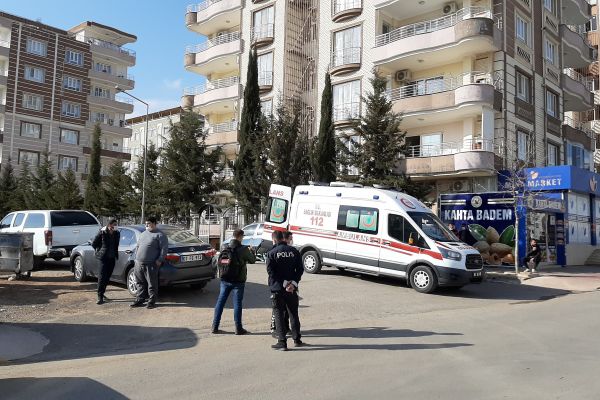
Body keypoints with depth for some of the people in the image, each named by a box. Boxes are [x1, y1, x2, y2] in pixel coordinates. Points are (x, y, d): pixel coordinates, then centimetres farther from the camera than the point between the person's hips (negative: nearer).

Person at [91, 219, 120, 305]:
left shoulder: (117, 234, 5)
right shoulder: (102, 232, -9)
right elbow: (93, 243, 2)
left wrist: (115, 254, 10)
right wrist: (99, 250, 3)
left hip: (112, 258, 5)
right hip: (103, 257, -5)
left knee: (108, 276, 10)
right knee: (102, 276, -9)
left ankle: (102, 294, 24)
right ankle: (100, 296, -8)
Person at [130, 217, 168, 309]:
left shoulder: (160, 235, -4)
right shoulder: (143, 234, 19)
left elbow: (164, 249, -9)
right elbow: (137, 246, 26)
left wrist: (160, 260, -14)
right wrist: (136, 257, 17)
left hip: (151, 264, -7)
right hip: (139, 263, 7)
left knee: (152, 284, -1)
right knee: (140, 283, 13)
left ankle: (151, 301, 9)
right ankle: (139, 300, 22)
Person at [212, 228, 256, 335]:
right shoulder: (243, 249, -12)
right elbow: (252, 260, 2)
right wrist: (251, 251, 18)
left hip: (225, 280, 4)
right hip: (238, 281, -4)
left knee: (220, 302, 11)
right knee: (237, 303, 3)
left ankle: (215, 327, 15)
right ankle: (238, 328, 9)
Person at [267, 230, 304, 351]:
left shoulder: (272, 253, -7)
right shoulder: (294, 251, 2)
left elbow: (271, 271, -12)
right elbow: (300, 269, -2)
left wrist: (284, 283, -12)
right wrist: (293, 283, -8)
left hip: (277, 289, -3)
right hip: (292, 289, 3)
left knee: (279, 315, 4)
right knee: (293, 314, 16)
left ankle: (282, 342, 1)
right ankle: (297, 339, 25)